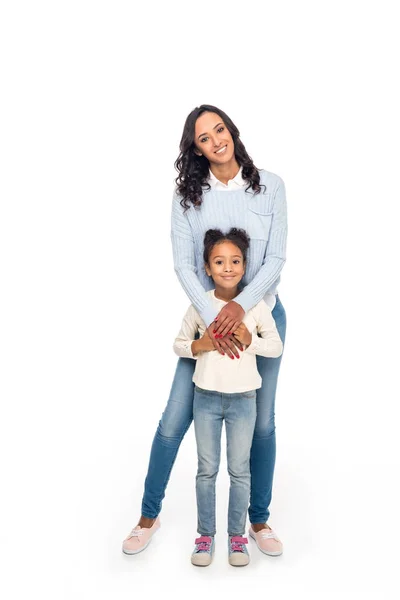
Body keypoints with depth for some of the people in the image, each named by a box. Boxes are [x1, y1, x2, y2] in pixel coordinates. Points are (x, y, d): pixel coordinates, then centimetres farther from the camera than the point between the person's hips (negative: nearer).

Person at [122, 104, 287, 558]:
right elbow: (183, 266, -11)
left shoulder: (270, 186, -5)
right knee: (174, 419, 0)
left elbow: (276, 259, -9)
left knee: (262, 422, 9)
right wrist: (213, 319, -23)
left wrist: (241, 306, -23)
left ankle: (259, 520, 29)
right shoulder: (188, 195, -5)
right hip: (208, 316, 0)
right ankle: (149, 515, 22)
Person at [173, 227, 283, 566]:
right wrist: (199, 346, -16)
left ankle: (237, 535, 25)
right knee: (207, 469, 10)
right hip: (206, 397, 1)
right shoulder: (199, 305, -5)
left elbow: (276, 347, 0)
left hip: (243, 399, 0)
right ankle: (206, 535, 25)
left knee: (240, 470, 9)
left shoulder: (256, 305, -6)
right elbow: (179, 345, 4)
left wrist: (249, 340, -17)